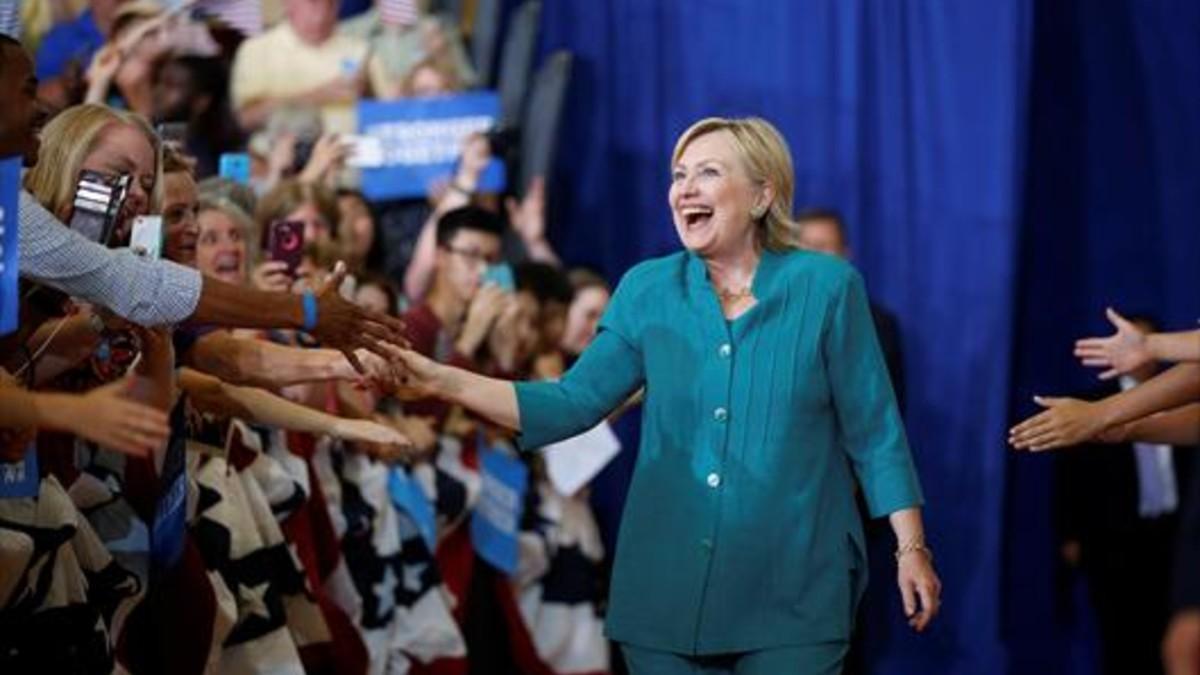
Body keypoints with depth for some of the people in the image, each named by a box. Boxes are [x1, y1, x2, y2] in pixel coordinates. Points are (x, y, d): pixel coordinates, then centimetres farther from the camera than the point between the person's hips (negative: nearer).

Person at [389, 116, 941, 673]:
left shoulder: (825, 287, -3)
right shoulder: (647, 291, 4)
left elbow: (873, 433, -1)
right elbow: (571, 403, 2)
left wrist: (911, 548, -5)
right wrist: (441, 380, -9)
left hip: (793, 592, -3)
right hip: (667, 589, 3)